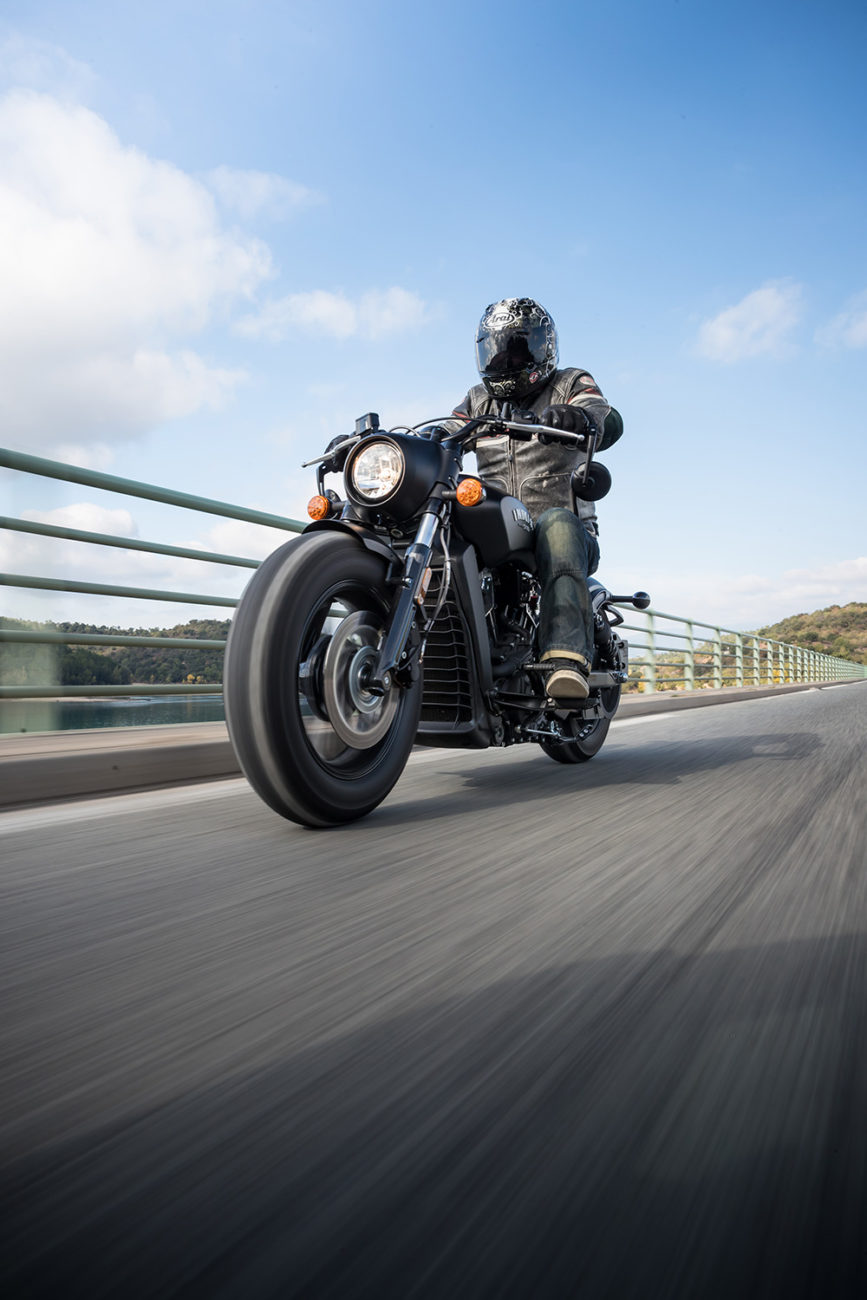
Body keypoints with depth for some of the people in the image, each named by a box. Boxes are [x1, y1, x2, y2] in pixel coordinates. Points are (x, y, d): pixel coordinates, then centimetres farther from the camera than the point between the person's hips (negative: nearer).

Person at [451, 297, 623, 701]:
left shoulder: (570, 384, 10)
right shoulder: (479, 400, 25)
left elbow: (609, 423, -12)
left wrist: (580, 417, -38)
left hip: (563, 523, -3)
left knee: (557, 523, -39)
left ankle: (567, 660, -54)